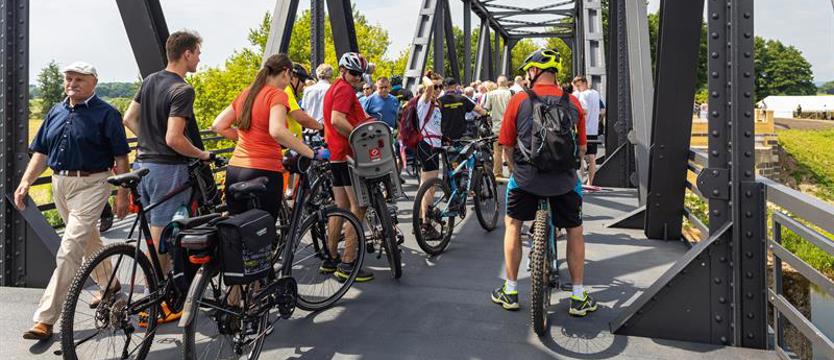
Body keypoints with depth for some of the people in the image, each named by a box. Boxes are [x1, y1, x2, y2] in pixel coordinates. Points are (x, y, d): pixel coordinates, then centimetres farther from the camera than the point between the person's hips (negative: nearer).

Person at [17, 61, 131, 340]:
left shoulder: (106, 114, -7)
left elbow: (121, 157, -8)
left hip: (90, 185, -7)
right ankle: (109, 284, 43)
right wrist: (25, 182, 0)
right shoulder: (56, 112, 12)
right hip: (59, 183, 7)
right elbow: (41, 152, 13)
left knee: (69, 251, -11)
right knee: (88, 239, 22)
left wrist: (122, 194, -11)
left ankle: (45, 318, -7)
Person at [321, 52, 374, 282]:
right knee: (358, 207, -8)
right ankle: (348, 264, -8)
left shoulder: (333, 89, 22)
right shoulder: (345, 89, -11)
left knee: (341, 207, 14)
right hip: (349, 154, -10)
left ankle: (331, 259, 20)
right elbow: (338, 120, -25)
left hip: (336, 155, 10)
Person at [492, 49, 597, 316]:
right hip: (564, 180, 1)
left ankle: (510, 291, 24)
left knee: (513, 225, 20)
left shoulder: (519, 100, -4)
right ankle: (579, 297, 23)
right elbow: (582, 149, 8)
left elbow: (507, 146, 1)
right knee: (575, 230, 20)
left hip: (526, 178, -1)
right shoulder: (573, 103, 1)